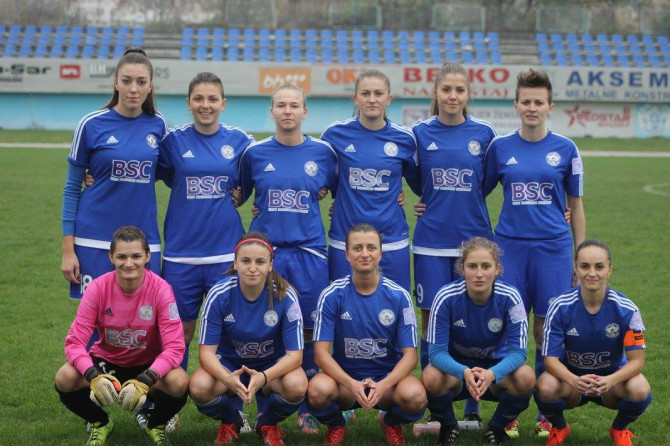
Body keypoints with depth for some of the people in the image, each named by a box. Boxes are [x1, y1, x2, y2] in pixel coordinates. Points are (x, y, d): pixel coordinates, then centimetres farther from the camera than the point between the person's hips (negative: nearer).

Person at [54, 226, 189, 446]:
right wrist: (94, 376, -39)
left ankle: (157, 425, 4)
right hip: (107, 363, 1)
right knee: (65, 379, -28)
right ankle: (99, 423, 6)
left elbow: (175, 347, -23)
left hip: (148, 365, -1)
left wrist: (145, 380, -40)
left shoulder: (160, 289, -21)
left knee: (179, 383, -33)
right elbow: (74, 342, -19)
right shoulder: (98, 288, -18)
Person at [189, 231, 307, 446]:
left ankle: (268, 424, 3)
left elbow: (295, 354, -20)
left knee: (297, 385, -34)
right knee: (199, 387, -32)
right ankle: (230, 422, 6)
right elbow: (207, 350, -19)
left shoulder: (285, 296, -21)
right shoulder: (218, 295, -20)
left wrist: (264, 377, -41)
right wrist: (227, 378, -41)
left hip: (273, 365, 0)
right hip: (229, 364, 0)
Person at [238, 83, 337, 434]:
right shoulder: (255, 153, 3)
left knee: (309, 331, 2)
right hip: (265, 250, 0)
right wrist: (262, 209, 1)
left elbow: (339, 191, 18)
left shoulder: (323, 152, 3)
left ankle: (308, 410, 14)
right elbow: (240, 194, 16)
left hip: (308, 251, 0)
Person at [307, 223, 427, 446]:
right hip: (344, 379, 0)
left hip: (387, 379, 1)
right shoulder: (332, 295, -8)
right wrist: (352, 384, -28)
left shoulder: (399, 296, -7)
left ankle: (391, 423, 6)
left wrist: (382, 386, -28)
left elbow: (410, 355, -9)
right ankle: (335, 425, 4)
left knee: (415, 396, -32)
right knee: (318, 390, -34)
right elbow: (321, 352, -11)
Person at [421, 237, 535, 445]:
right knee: (431, 378, -34)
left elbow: (518, 351, -21)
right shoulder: (446, 297, -22)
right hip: (456, 368, 0)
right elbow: (437, 351, -22)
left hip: (496, 372, 1)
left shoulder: (510, 298, -20)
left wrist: (492, 374, -42)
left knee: (526, 378, -31)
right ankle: (448, 426, 1)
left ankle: (497, 427, 1)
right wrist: (464, 373, -43)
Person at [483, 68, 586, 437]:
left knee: (547, 330, 2)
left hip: (553, 248, -1)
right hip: (510, 247, 1)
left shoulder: (565, 149, 2)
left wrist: (580, 257, 7)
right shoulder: (500, 147, 4)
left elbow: (575, 205, 8)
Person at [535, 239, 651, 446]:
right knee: (546, 387, -33)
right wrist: (575, 381, -41)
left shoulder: (626, 309, -18)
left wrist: (609, 381, -38)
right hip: (571, 377, 0)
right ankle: (559, 428, 4)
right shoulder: (560, 307, -18)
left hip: (612, 379, 1)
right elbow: (551, 358, -19)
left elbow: (637, 360, -17)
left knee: (640, 389, -31)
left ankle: (619, 429, 6)